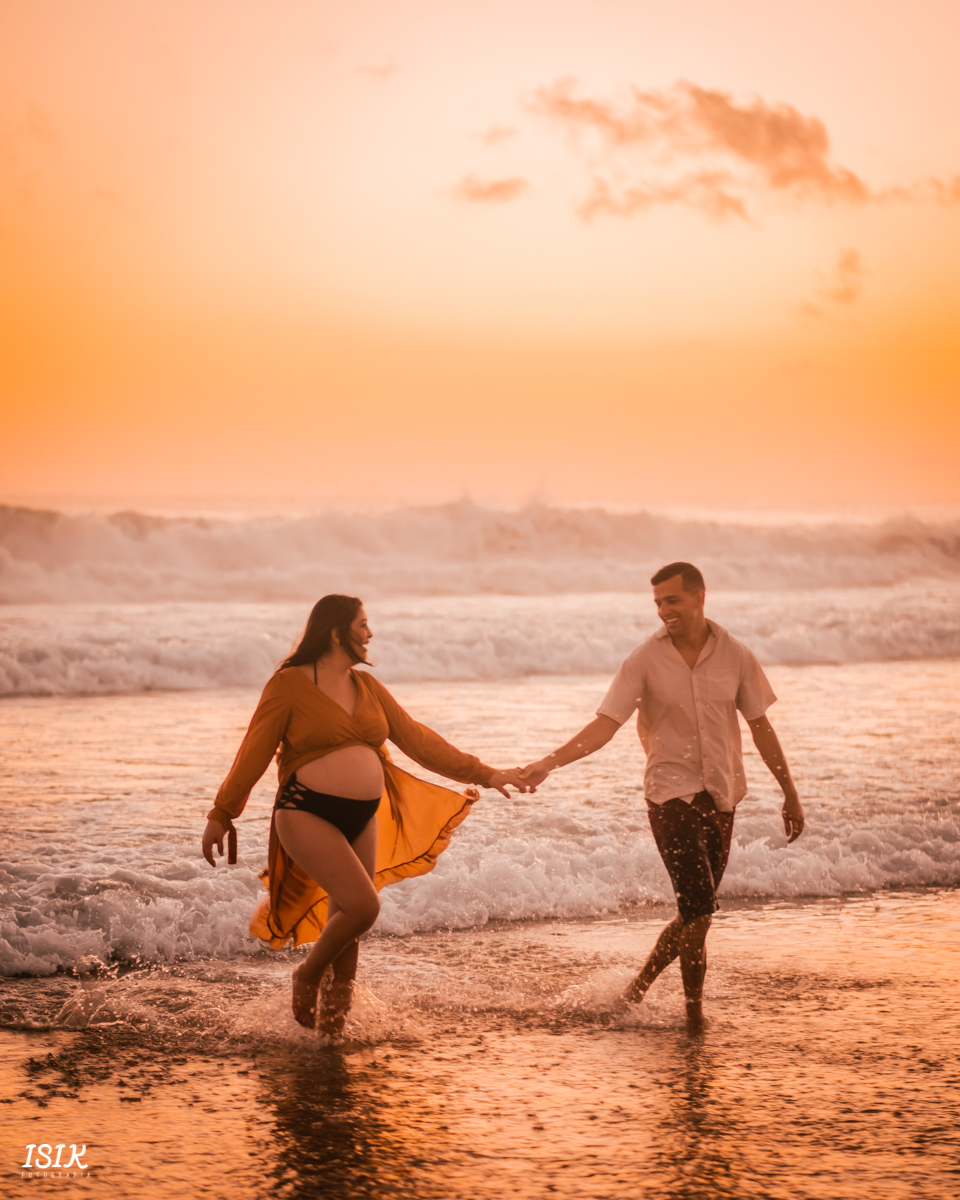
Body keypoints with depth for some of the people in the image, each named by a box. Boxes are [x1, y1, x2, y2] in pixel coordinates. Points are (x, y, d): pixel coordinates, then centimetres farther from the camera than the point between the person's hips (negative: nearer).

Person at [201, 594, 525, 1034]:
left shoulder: (366, 686, 11)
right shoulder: (289, 684, -7)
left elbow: (415, 738, 13)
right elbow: (253, 754, -3)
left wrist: (483, 774, 11)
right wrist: (221, 816, -1)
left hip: (362, 820, 6)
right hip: (307, 816, -6)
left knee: (344, 924, 8)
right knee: (362, 905, -20)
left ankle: (334, 1021, 24)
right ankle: (308, 975, 5)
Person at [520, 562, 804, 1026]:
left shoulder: (735, 656, 0)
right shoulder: (645, 661, -7)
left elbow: (760, 727, 10)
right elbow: (604, 725, -11)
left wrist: (790, 793, 14)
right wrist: (549, 762, -24)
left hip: (721, 795, 3)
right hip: (671, 792, -3)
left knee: (696, 913, 7)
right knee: (699, 908, -14)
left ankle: (639, 986, 26)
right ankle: (694, 1013, 0)